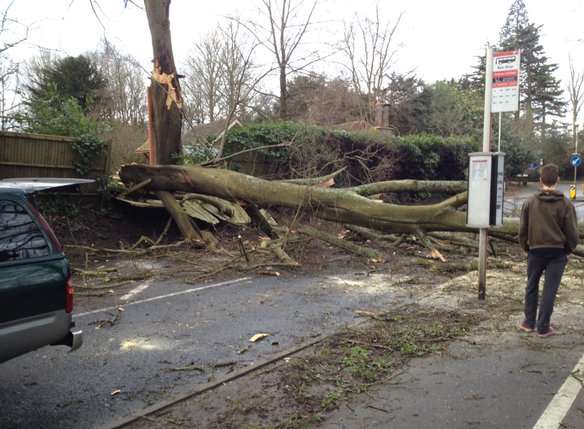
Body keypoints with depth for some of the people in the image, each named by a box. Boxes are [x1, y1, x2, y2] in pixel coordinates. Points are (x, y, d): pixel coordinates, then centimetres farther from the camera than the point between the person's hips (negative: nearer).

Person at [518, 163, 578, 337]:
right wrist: (568, 250, 11)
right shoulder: (566, 204, -7)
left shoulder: (530, 203, -2)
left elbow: (522, 230, 1)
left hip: (535, 251, 2)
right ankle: (543, 327, 8)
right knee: (550, 290, 4)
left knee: (532, 287, 15)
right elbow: (572, 233, -5)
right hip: (557, 252, -1)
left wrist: (526, 248, 14)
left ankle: (529, 322, 22)